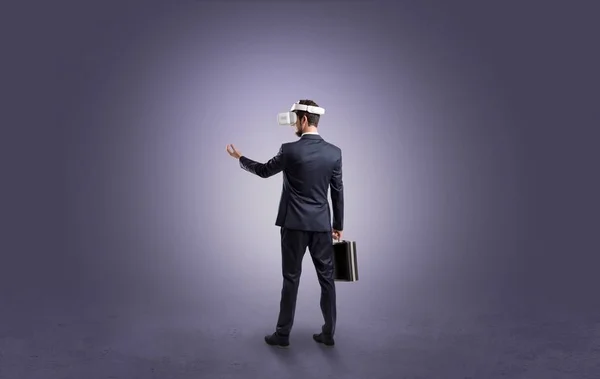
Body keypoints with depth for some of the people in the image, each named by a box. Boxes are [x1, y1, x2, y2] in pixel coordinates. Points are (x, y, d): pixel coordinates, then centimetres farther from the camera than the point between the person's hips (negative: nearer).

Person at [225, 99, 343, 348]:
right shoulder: (334, 152, -1)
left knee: (291, 279, 5)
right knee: (326, 278, 10)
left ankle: (283, 334, 15)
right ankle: (328, 333, 17)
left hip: (295, 224, -3)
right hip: (321, 224, 3)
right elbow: (338, 192, 4)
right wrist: (338, 225, 13)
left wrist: (239, 158, 21)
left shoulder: (290, 150, -12)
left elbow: (264, 171, 4)